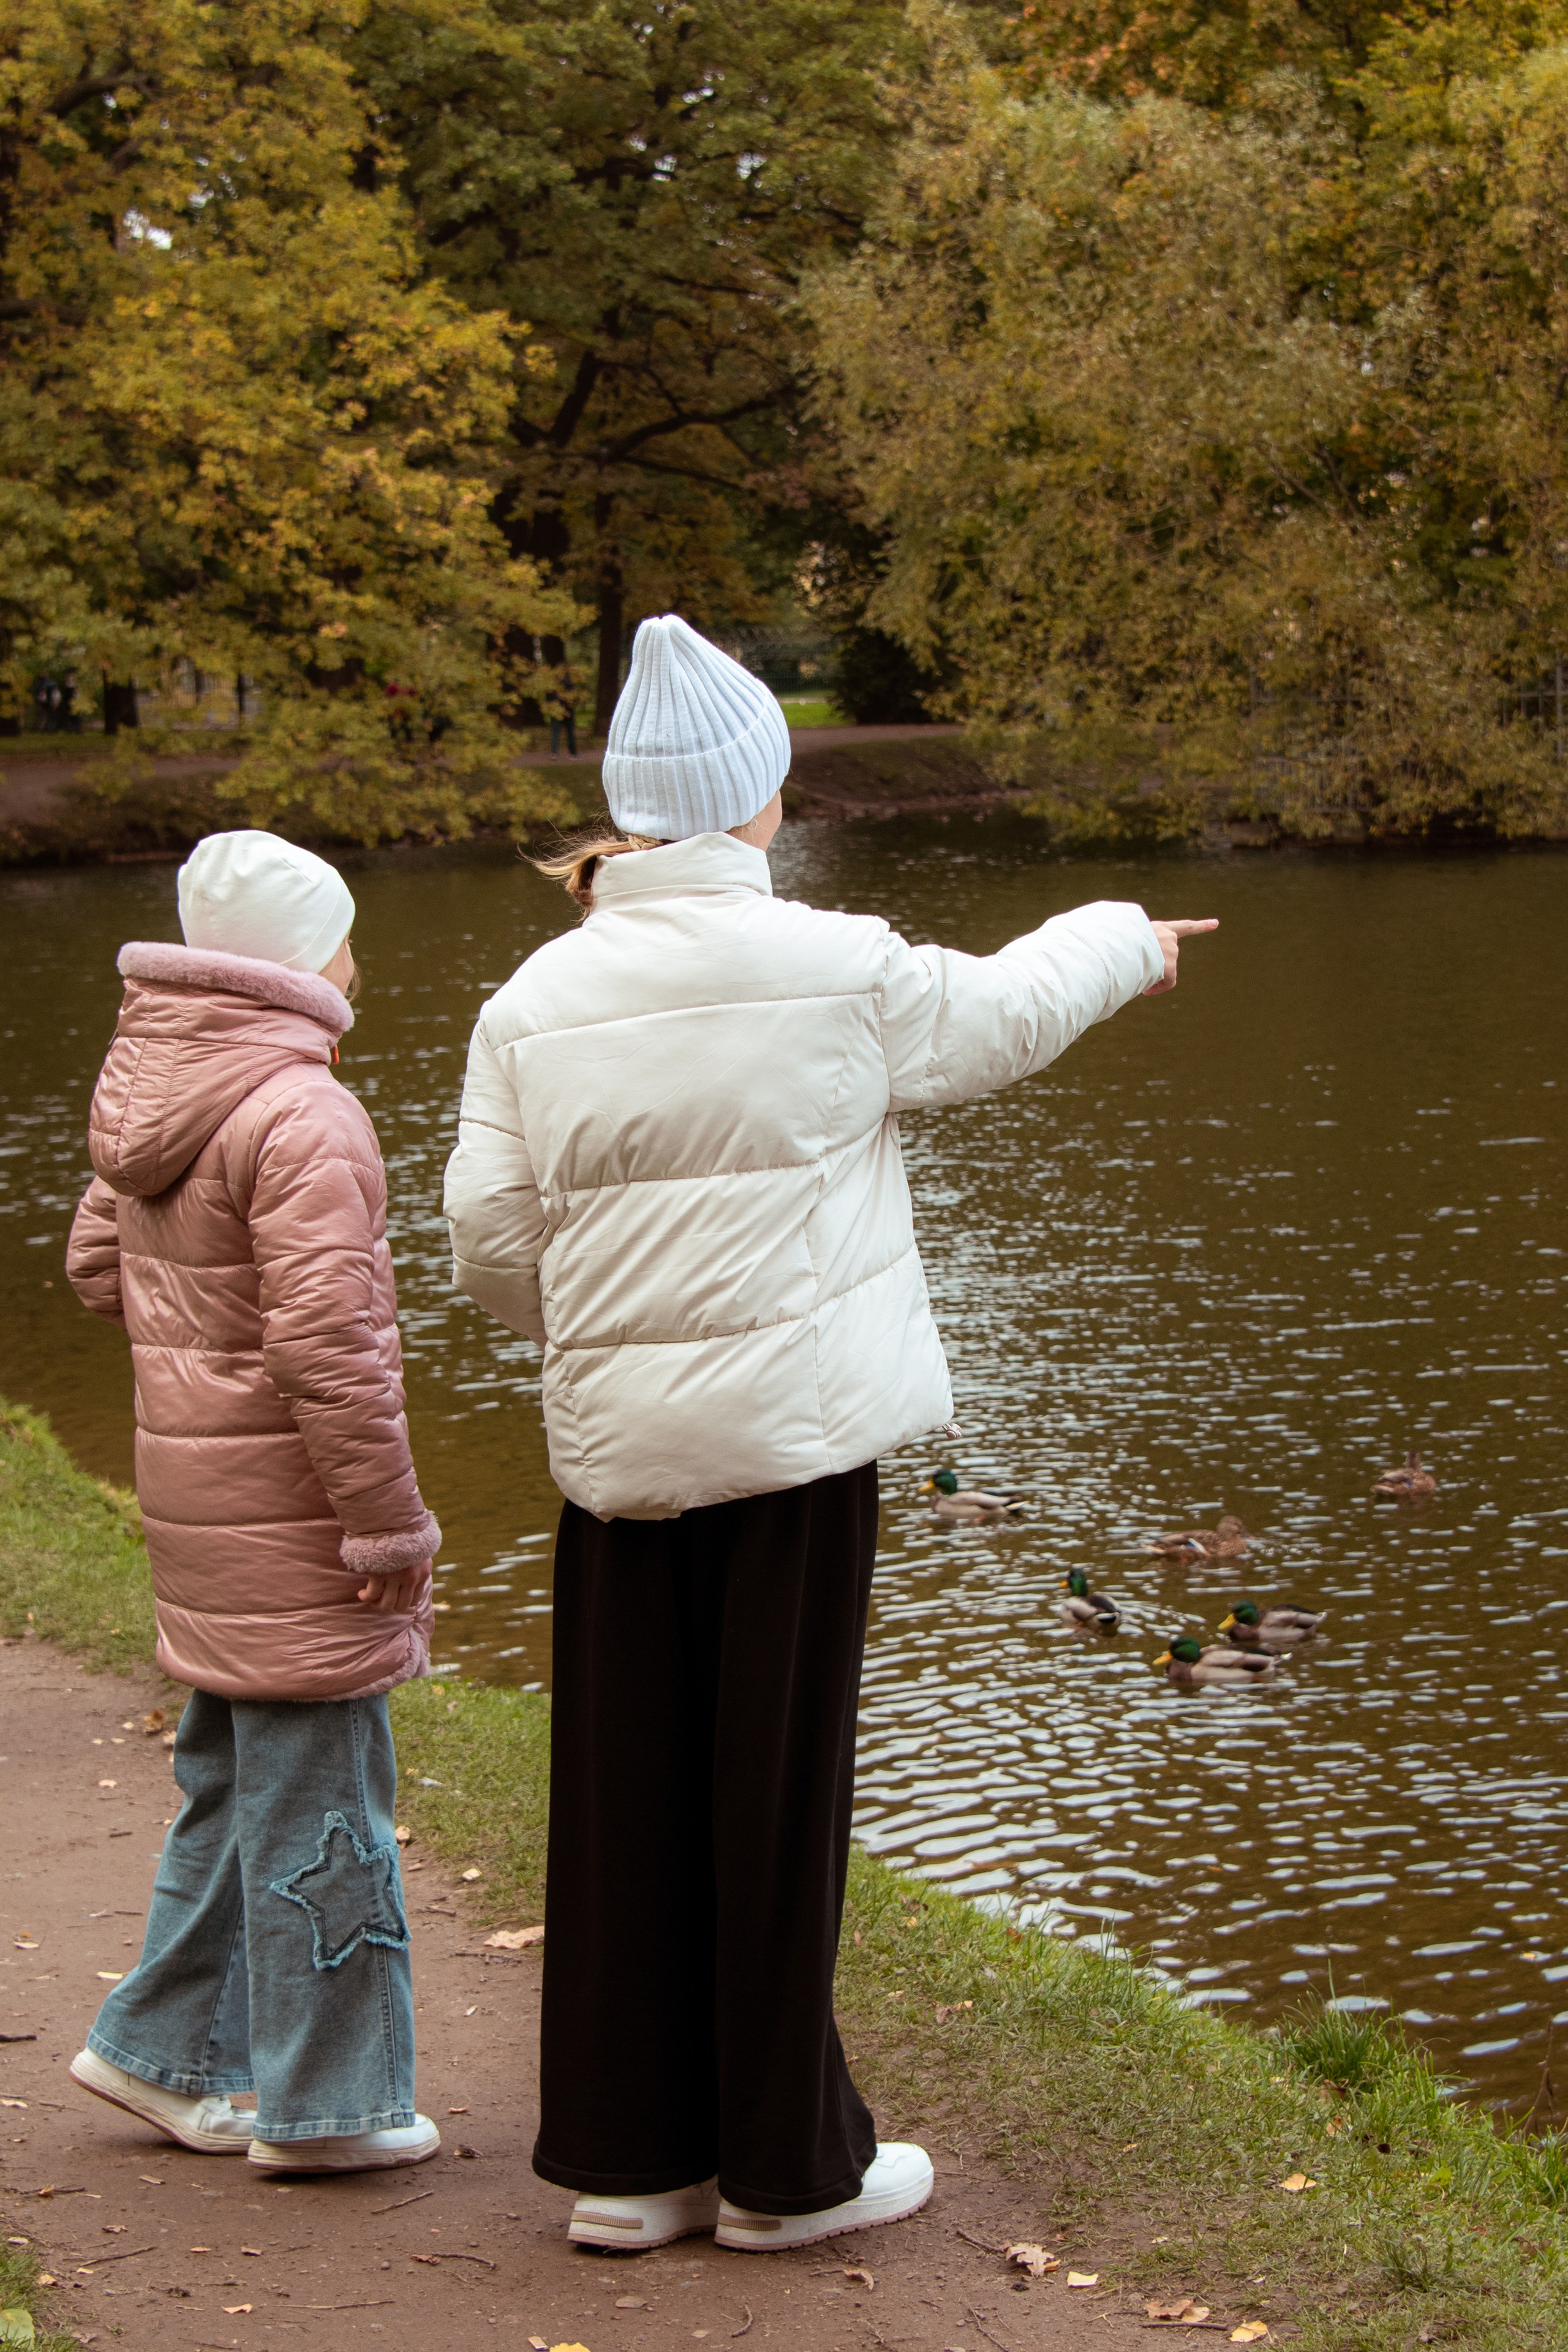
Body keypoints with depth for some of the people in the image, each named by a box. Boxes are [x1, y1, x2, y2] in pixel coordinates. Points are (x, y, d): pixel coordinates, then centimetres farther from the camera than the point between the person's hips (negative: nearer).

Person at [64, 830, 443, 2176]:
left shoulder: (153, 1095, 7)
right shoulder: (300, 1119, -22)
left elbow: (101, 1266, 18)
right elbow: (326, 1343, -25)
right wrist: (387, 1520, -18)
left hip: (195, 1483, 9)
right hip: (288, 1500, -9)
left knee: (235, 1776, 21)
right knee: (317, 1790, 1)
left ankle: (167, 2051, 29)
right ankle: (325, 2103, 10)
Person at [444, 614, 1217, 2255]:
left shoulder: (536, 1001, 1)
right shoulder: (838, 970, -8)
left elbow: (489, 1240, 2)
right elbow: (1003, 1012, 11)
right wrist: (1128, 940, 31)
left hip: (615, 1440, 4)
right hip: (793, 1434, -4)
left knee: (625, 1797, 10)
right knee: (779, 1797, 5)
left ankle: (625, 2159, 20)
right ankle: (786, 2165, 16)